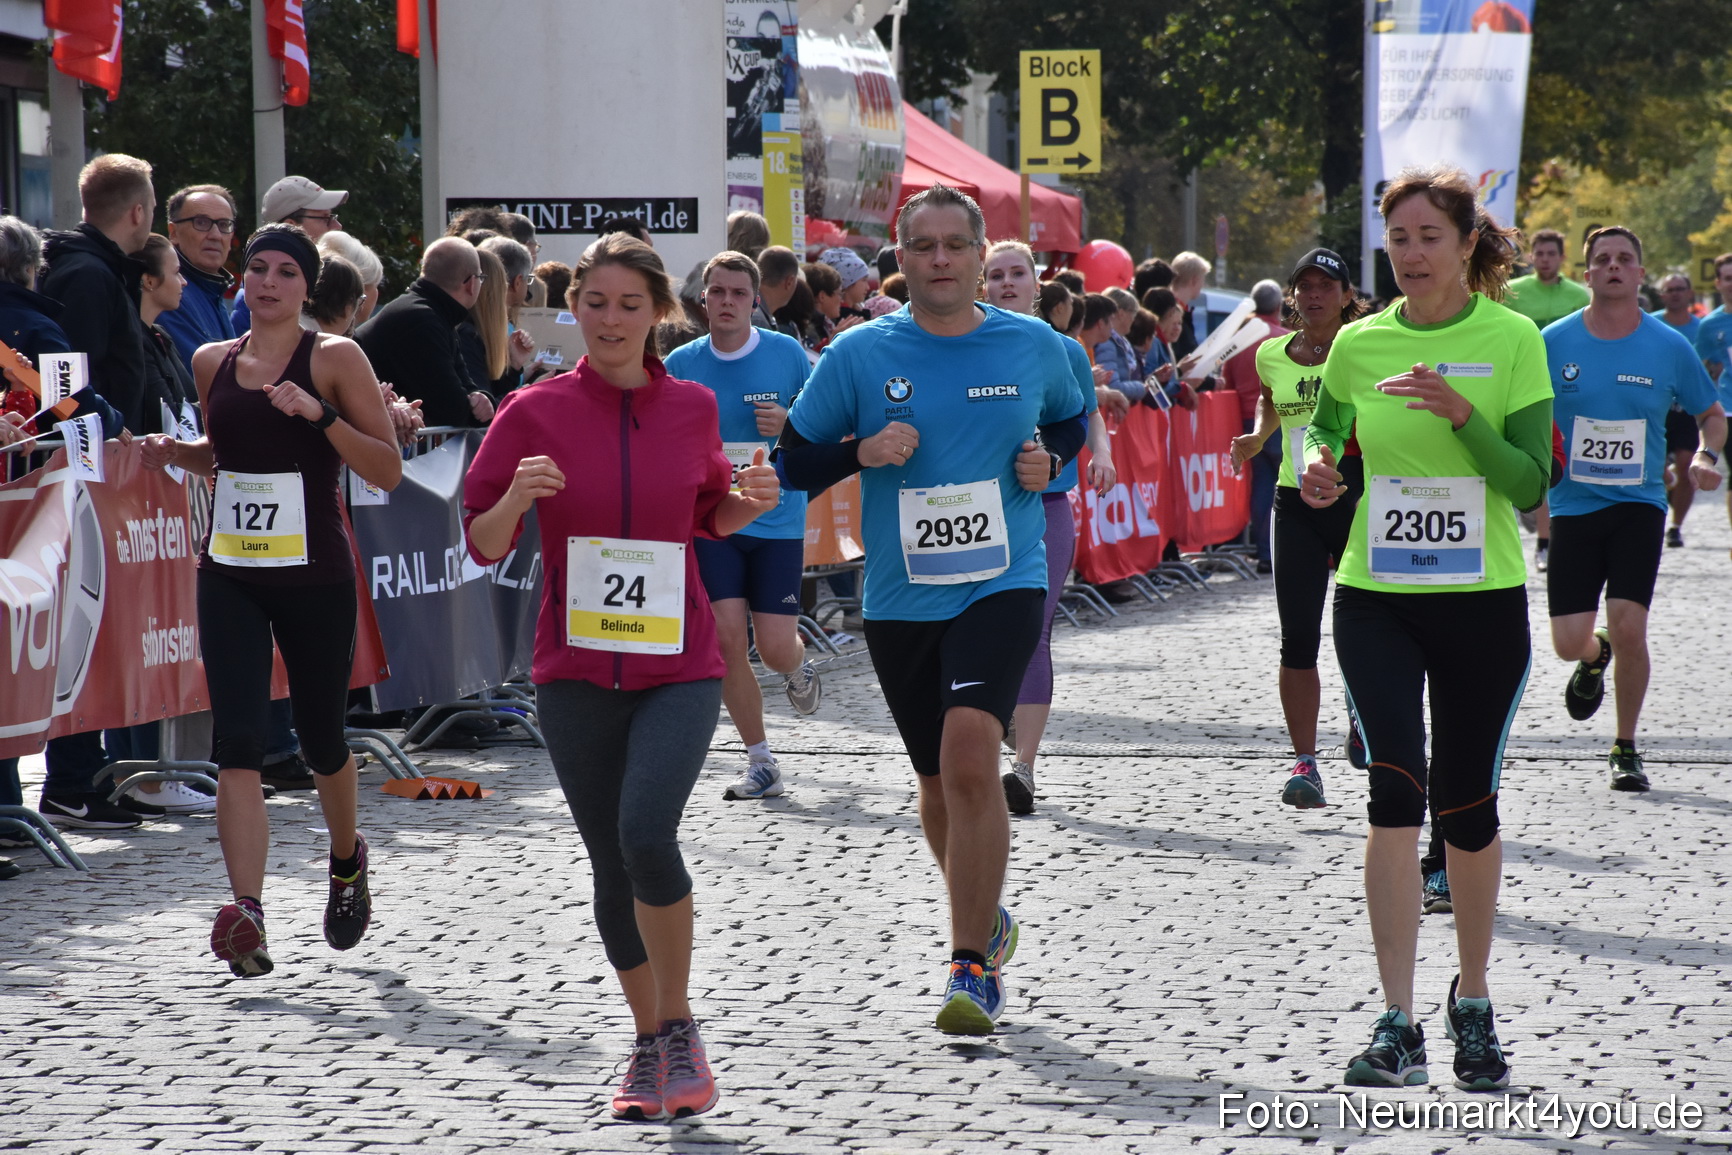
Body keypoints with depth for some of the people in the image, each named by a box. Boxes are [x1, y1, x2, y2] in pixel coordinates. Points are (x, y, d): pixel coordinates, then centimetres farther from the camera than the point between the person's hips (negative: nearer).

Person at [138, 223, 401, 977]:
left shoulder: (335, 359, -5)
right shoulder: (212, 363, 8)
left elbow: (388, 470, -9)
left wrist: (321, 414, -22)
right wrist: (176, 452, 5)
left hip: (316, 577, -3)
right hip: (230, 574, 3)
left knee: (320, 741, 12)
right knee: (237, 742, -13)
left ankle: (347, 861, 43)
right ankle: (247, 914, -21)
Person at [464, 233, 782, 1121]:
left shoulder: (692, 407, 3)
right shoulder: (535, 411, -2)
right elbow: (482, 545, -2)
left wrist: (750, 504, -2)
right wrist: (518, 497, -21)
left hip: (679, 665, -1)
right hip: (576, 670, 1)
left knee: (647, 832, -21)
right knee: (612, 865, 7)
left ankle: (678, 1024, -2)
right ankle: (649, 1044, 27)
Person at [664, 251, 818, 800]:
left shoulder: (787, 354, -3)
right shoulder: (681, 365, 1)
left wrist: (790, 425, -14)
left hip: (778, 522, -1)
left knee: (775, 647, -6)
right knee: (727, 636, -9)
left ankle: (797, 668, 35)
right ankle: (761, 763, 4)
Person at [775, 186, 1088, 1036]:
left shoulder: (1034, 347, 3)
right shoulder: (858, 354, -1)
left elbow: (1073, 420, 22)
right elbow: (793, 461, 4)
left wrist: (1049, 461, 1)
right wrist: (863, 451, -14)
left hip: (1003, 585, -2)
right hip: (900, 601, 2)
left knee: (969, 753, -22)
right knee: (939, 785, 12)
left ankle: (971, 965, -14)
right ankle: (987, 920, 41)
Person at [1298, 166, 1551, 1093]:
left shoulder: (1512, 340, -3)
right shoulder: (1359, 344, 4)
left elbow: (1532, 480, -7)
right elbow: (1325, 435, 16)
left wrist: (1461, 416, -22)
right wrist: (1316, 471, -7)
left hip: (1483, 600, -1)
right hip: (1375, 596, 1)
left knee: (1467, 805, 8)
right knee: (1395, 790, -13)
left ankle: (1472, 1006, 29)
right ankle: (1397, 1026, -13)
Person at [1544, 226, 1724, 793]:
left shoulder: (1670, 347, -1)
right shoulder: (1554, 342, -2)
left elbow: (1712, 414, 13)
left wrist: (1706, 457, -7)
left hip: (1638, 506, -1)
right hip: (1573, 506, 1)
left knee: (1628, 626, -14)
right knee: (1569, 642, -4)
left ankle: (1625, 748, 7)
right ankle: (1595, 657, 36)